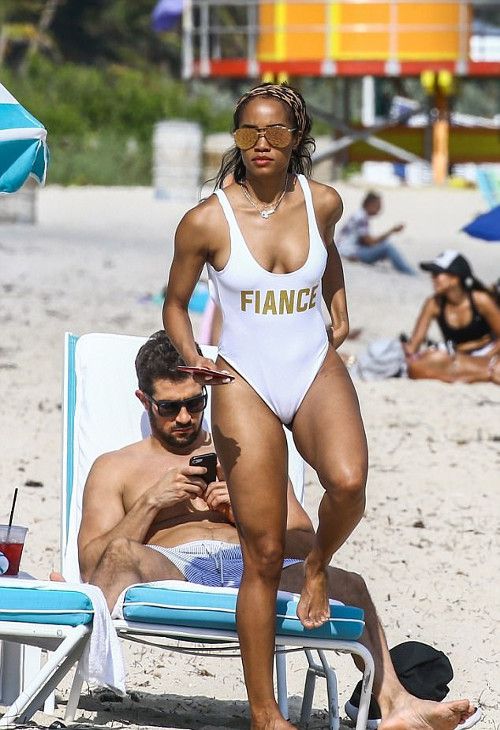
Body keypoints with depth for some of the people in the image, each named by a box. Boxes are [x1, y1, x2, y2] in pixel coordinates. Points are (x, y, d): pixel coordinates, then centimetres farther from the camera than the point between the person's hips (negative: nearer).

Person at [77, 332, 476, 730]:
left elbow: (307, 546, 22)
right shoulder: (115, 468, 25)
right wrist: (151, 502, 0)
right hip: (172, 570, -2)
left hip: (250, 566, 2)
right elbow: (92, 562, 11)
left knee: (345, 583, -29)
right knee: (122, 556, -39)